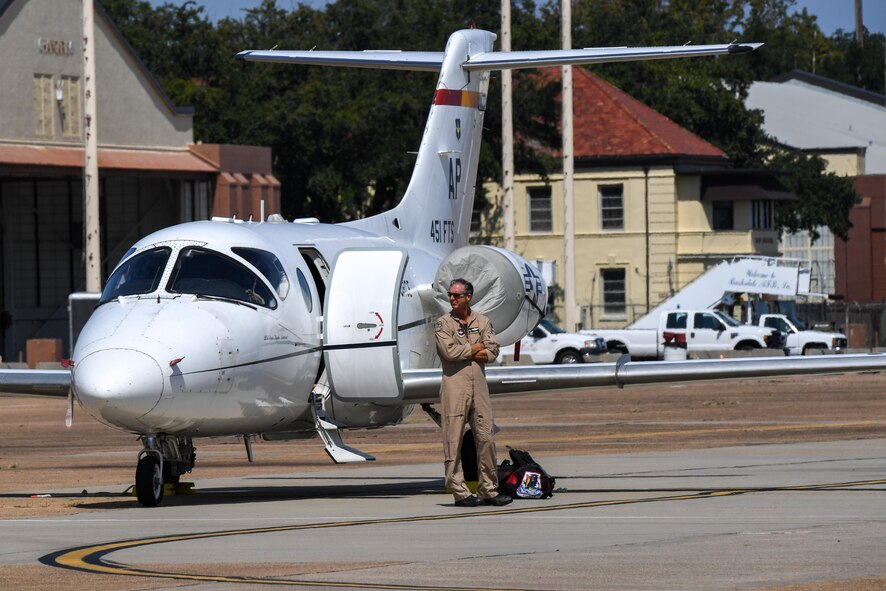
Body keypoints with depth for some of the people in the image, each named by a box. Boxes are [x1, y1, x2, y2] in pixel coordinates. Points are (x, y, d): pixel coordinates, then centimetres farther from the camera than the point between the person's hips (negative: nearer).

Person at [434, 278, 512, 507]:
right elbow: (448, 352, -12)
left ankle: (489, 490, 9)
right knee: (454, 439, -5)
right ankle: (460, 492, -1)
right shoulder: (443, 323, 2)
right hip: (455, 384, -4)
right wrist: (474, 349, -1)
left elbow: (492, 351, 1)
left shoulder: (482, 321, 13)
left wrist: (464, 353, -8)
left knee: (485, 438, 3)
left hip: (479, 384, 4)